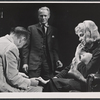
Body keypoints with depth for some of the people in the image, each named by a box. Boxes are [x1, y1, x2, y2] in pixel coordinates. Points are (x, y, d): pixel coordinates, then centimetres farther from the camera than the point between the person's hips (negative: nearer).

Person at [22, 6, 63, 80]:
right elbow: (26, 47, 3)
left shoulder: (53, 30, 13)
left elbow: (55, 48, 14)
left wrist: (57, 60, -1)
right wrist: (25, 62, -4)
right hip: (34, 63, -2)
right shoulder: (31, 28, 6)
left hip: (49, 64, 2)